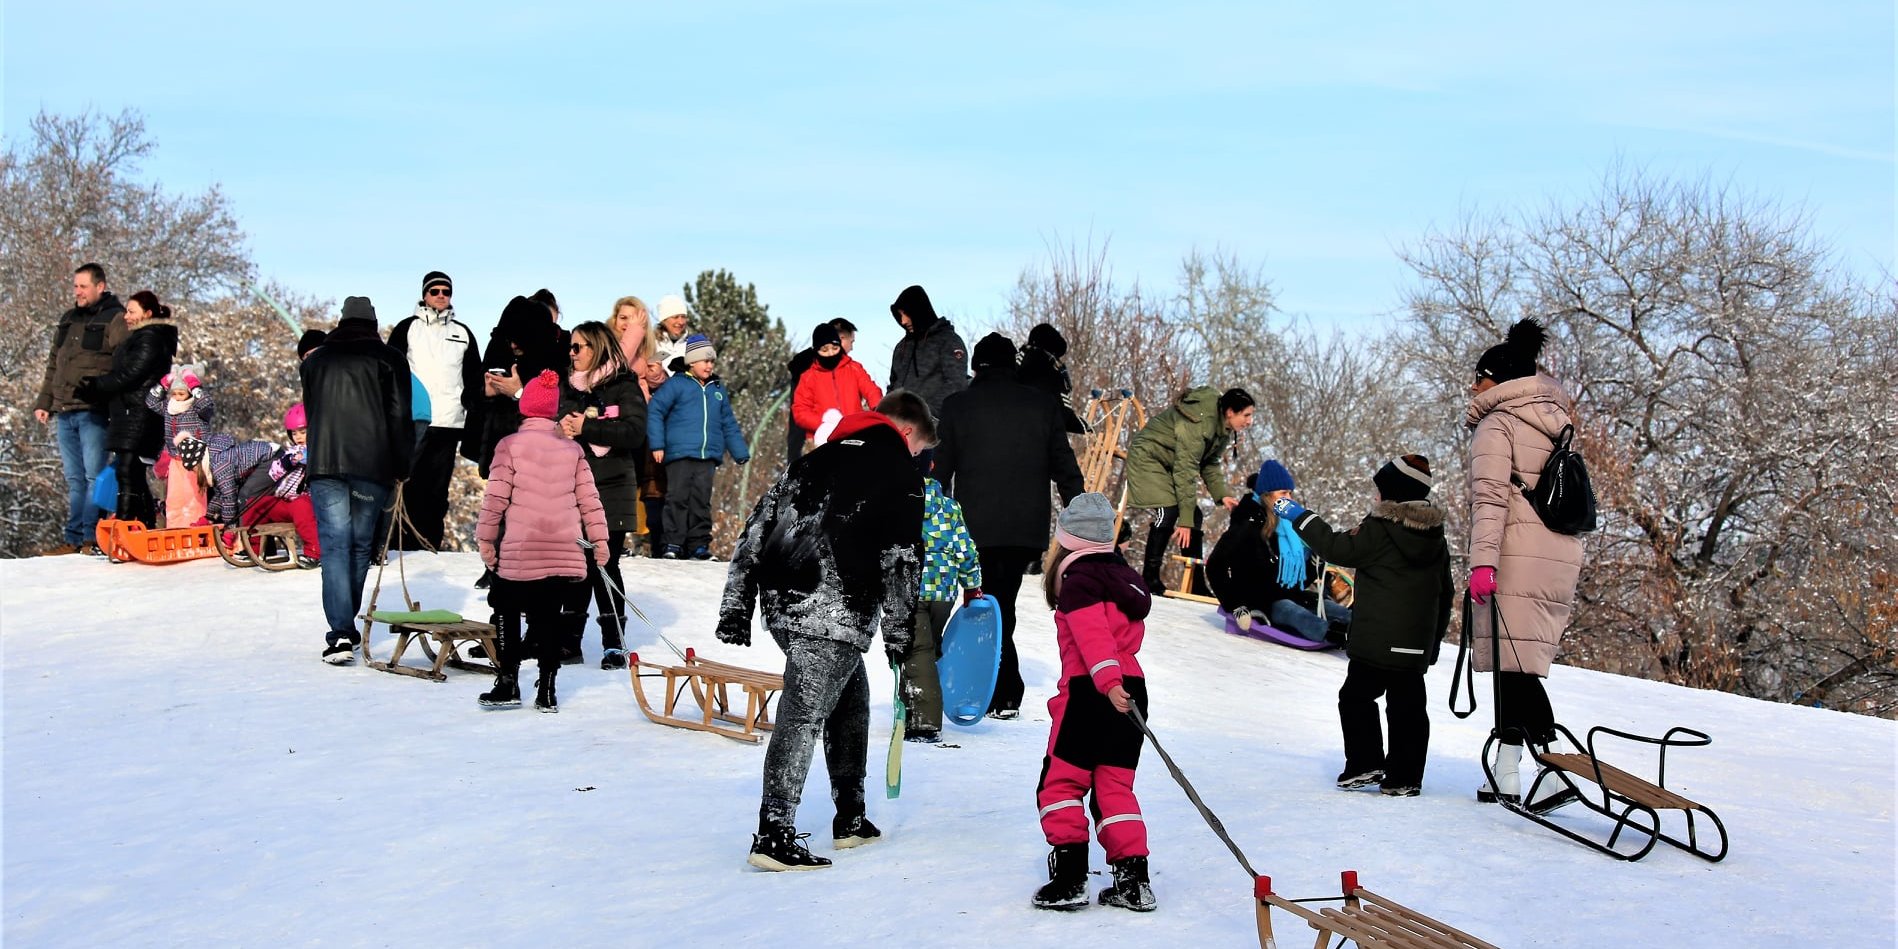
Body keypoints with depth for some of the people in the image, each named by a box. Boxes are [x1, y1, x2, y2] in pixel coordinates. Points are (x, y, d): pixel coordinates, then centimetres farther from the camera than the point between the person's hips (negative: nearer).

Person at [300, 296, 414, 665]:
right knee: (360, 545, 11)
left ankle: (341, 633, -17)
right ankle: (347, 626, 19)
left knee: (335, 545, -4)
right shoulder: (389, 359, 5)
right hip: (373, 468, -1)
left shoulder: (315, 360, 16)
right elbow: (400, 417, 0)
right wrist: (401, 468, 6)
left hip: (325, 465, 1)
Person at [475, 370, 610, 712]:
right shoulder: (573, 448, 8)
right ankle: (547, 691, 9)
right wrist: (599, 539, 13)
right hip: (565, 551, 3)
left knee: (507, 614, 11)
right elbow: (589, 499, 7)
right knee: (550, 619, 8)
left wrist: (485, 537, 3)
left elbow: (496, 497, -5)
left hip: (519, 551, -3)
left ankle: (508, 685, 10)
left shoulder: (510, 445, -2)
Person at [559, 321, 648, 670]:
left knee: (604, 566, -5)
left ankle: (614, 644, 3)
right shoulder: (570, 388, 16)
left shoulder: (624, 386, -1)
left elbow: (634, 431, -14)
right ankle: (570, 641, 12)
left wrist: (585, 428, -17)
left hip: (612, 488, -5)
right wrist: (562, 430, -5)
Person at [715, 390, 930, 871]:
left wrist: (736, 604, 20)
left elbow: (757, 527, 19)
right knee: (804, 714, -10)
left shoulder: (816, 459, 22)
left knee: (851, 698, 21)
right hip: (835, 614, -7)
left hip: (781, 604, 7)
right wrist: (899, 631, 2)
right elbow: (902, 558, -4)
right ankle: (774, 833, -15)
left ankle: (850, 818, 26)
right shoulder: (900, 471, 4)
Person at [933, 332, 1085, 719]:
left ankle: (1006, 696, 0)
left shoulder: (957, 406, 0)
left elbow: (940, 470, 3)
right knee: (1002, 605, 11)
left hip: (977, 528, -2)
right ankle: (998, 695, 11)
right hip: (1028, 528, 3)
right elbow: (1065, 468, 7)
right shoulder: (1044, 405, 6)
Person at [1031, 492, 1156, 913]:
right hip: (1131, 690, 8)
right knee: (1114, 787, 12)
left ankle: (1070, 877, -3)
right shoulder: (1124, 577, 17)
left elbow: (1093, 634, -23)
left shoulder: (1078, 582, -9)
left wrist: (1107, 681, -32)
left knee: (1061, 783, 2)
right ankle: (1133, 880, 7)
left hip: (1092, 692, -8)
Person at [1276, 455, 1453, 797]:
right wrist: (1435, 636, 26)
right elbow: (1445, 592, 18)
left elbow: (1339, 548, -8)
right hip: (1418, 644, 6)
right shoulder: (1436, 538, 12)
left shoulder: (1379, 529, -10)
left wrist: (1300, 518, 0)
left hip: (1376, 640, -6)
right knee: (1408, 705, 7)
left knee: (1356, 696, 6)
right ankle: (1404, 778, 7)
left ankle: (1366, 764, 1)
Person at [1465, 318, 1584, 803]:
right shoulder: (1556, 424, 22)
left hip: (1516, 559, -8)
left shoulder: (1497, 424, -3)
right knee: (1516, 665, 11)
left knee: (1513, 664, -8)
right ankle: (1507, 773, 11)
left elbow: (1490, 496, -15)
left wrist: (1482, 560, -21)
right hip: (1562, 558, 8)